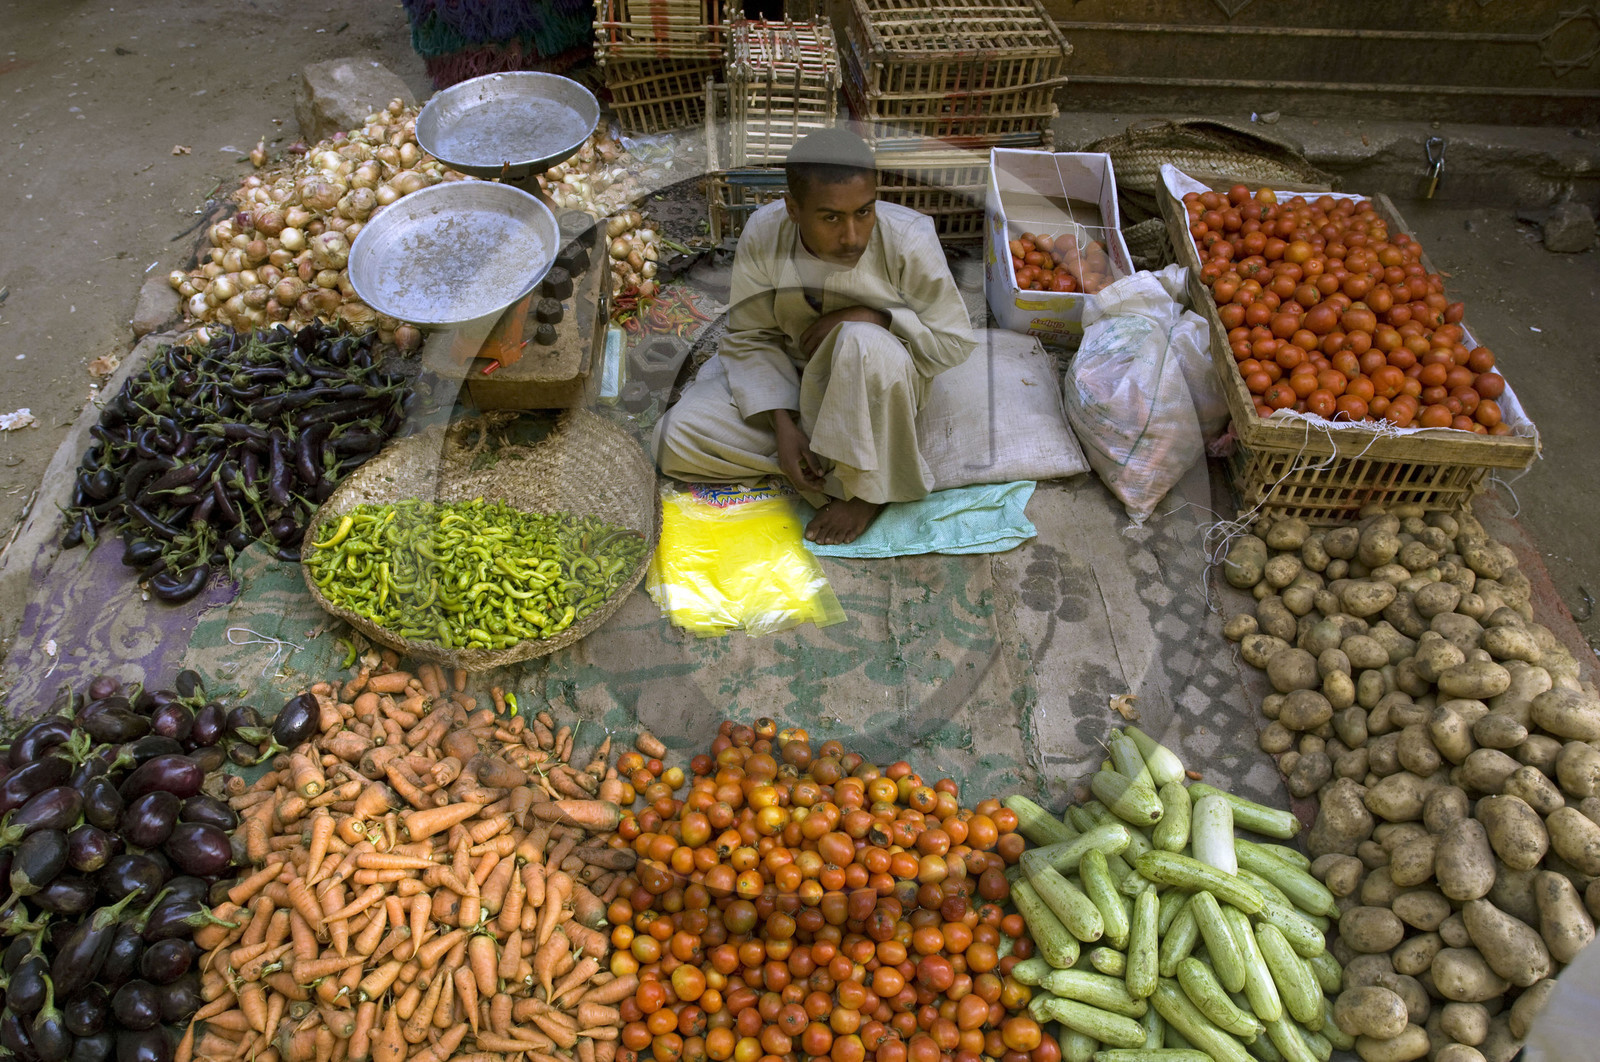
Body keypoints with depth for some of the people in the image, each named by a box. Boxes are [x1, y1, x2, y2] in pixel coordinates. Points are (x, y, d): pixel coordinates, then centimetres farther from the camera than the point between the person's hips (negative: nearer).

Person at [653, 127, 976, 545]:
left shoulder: (908, 240, -23)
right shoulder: (764, 234, -17)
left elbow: (954, 342, -13)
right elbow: (750, 338, -8)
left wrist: (870, 317, -26)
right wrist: (782, 426, -20)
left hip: (874, 388, -3)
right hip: (787, 378, 3)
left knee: (865, 345, -40)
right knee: (676, 438, -14)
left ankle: (868, 488, -15)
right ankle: (832, 461, -9)